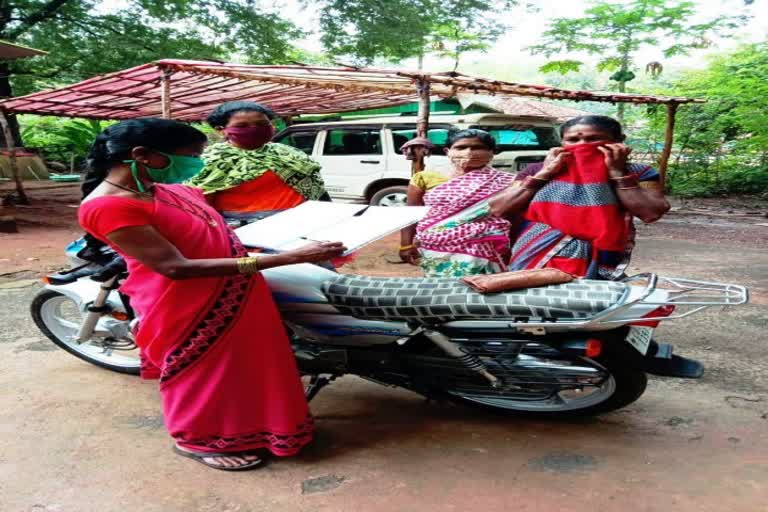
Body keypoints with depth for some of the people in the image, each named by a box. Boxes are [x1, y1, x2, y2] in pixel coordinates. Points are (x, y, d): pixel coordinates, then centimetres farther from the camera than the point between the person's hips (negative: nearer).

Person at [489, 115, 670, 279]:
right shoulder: (538, 170, 7)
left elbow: (652, 214, -9)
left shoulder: (635, 173, 5)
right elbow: (497, 210, -2)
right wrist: (545, 173, -4)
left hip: (597, 267, -1)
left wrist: (617, 172, -6)